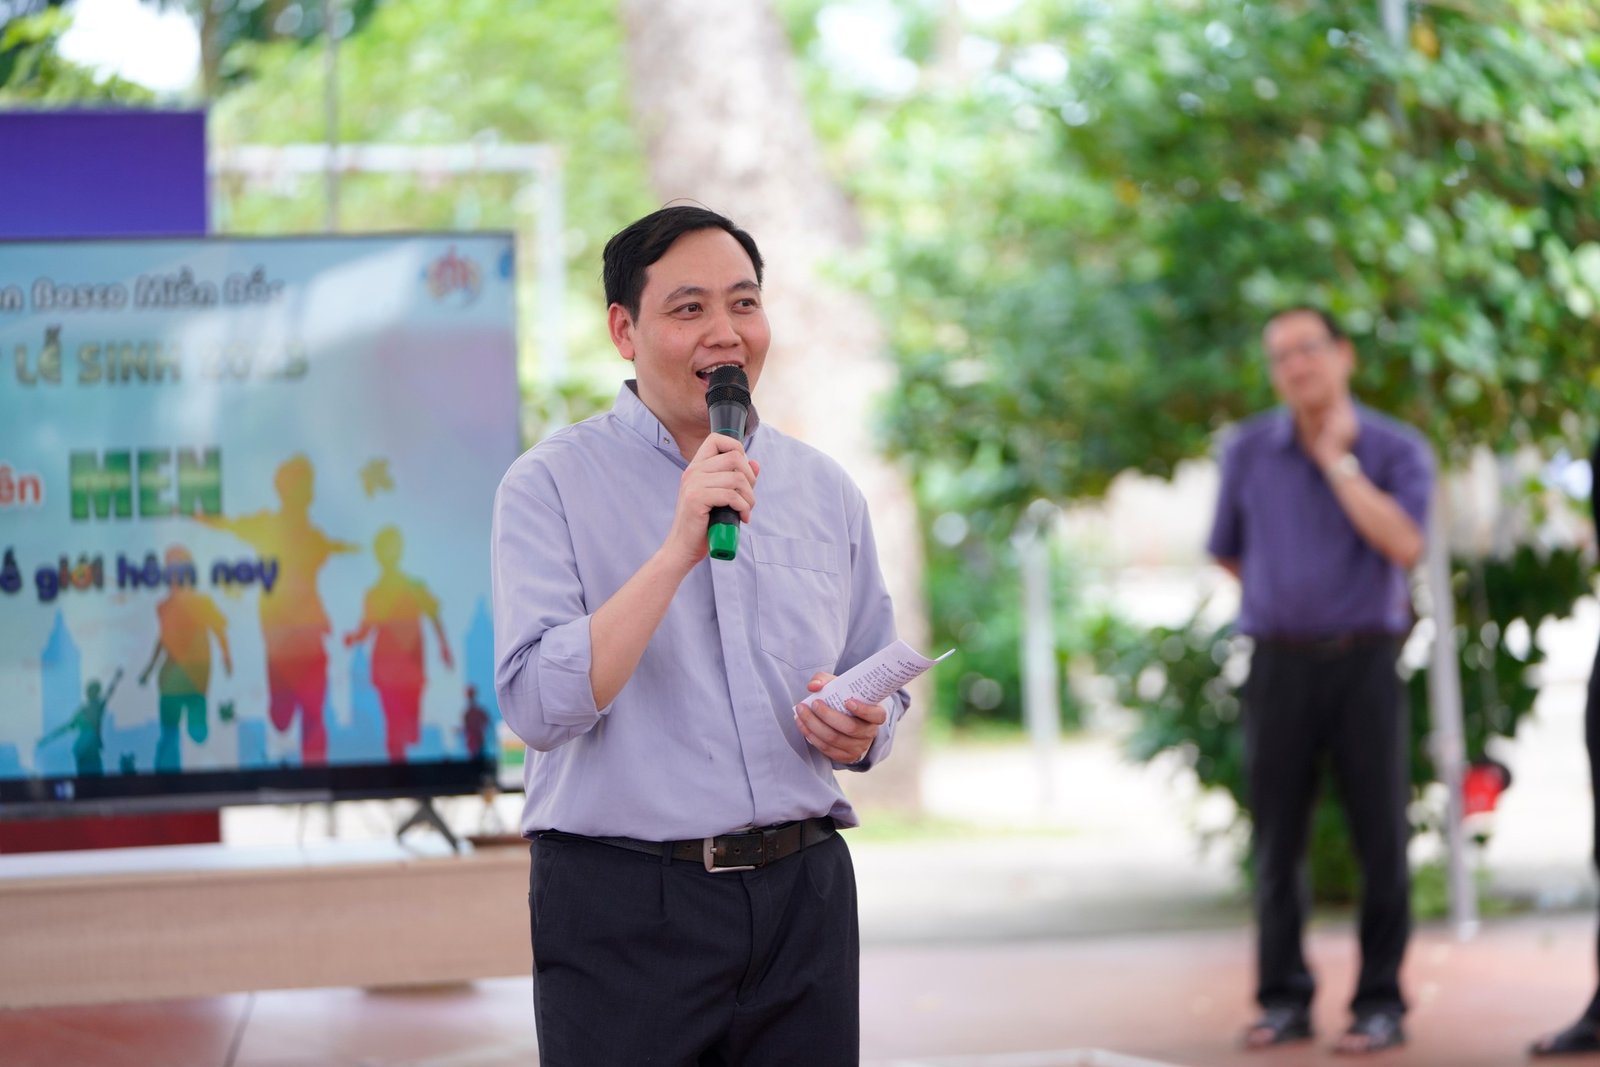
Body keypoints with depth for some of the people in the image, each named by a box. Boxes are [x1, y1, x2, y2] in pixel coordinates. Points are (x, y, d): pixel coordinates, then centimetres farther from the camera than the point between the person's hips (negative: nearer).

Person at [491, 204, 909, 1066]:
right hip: (622, 907, -4)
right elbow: (539, 708, -16)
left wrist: (861, 729, -4)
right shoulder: (551, 485, -4)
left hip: (802, 897, 4)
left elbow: (877, 684, 19)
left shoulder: (825, 492, 11)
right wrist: (678, 549, -22)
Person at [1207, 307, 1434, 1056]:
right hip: (1279, 664, 2)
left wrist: (1338, 460, -13)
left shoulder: (1397, 451, -1)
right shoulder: (1249, 451, 5)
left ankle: (1380, 1003, 5)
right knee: (1277, 839, 4)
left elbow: (1404, 546, -17)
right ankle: (1284, 1000, 12)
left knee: (1380, 838, -2)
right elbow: (1229, 553, 20)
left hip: (1365, 663, -2)